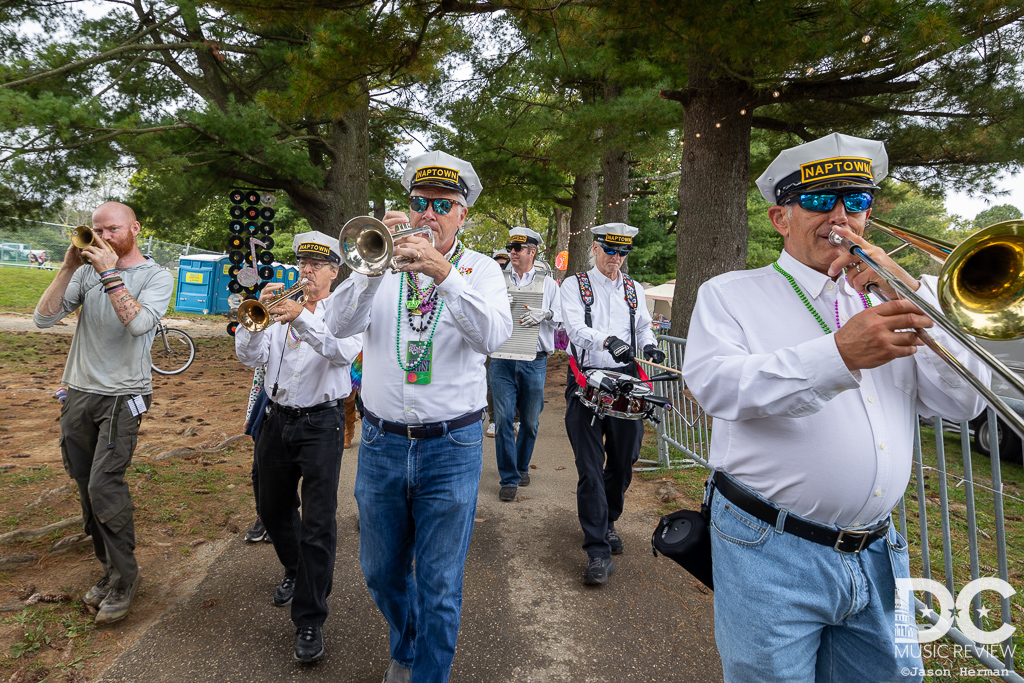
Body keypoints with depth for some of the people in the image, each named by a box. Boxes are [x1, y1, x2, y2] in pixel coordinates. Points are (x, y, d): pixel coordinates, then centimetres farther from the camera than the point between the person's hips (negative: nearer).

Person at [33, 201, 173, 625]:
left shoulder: (156, 277, -3)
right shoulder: (88, 271, 9)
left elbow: (138, 323, -21)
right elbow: (43, 318, 0)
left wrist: (110, 273, -19)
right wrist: (69, 267, -7)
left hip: (122, 396, -5)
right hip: (79, 392, 5)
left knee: (103, 486, -12)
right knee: (88, 487, 9)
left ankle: (124, 578, 5)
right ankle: (110, 570, 25)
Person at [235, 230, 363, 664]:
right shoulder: (282, 307, 9)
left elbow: (346, 352, -25)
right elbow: (248, 357, 0)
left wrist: (302, 318, -35)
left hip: (321, 422, -5)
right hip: (277, 418, 6)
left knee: (318, 524, -6)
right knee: (273, 509, 21)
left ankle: (309, 622, 6)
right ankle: (296, 572, 48)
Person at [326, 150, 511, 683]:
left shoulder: (481, 269, -1)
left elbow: (492, 336, -20)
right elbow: (340, 324, -10)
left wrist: (444, 273, -31)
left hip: (451, 448, -3)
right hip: (381, 443, 3)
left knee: (439, 588, 7)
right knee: (381, 573, 20)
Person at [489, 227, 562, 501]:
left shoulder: (548, 283, 11)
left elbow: (560, 318, 6)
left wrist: (544, 314, -14)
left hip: (534, 362, 0)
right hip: (501, 360, 0)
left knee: (530, 421, 9)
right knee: (503, 419, -4)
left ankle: (522, 467, 32)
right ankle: (509, 479, 7)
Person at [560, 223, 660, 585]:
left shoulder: (635, 290, 17)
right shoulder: (574, 285, 3)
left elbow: (644, 327, 20)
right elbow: (575, 327, -12)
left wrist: (648, 345, -4)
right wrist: (608, 341, -31)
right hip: (587, 380, -4)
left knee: (624, 460, 11)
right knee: (590, 467, -6)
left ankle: (607, 521, 36)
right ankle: (598, 551, 1)